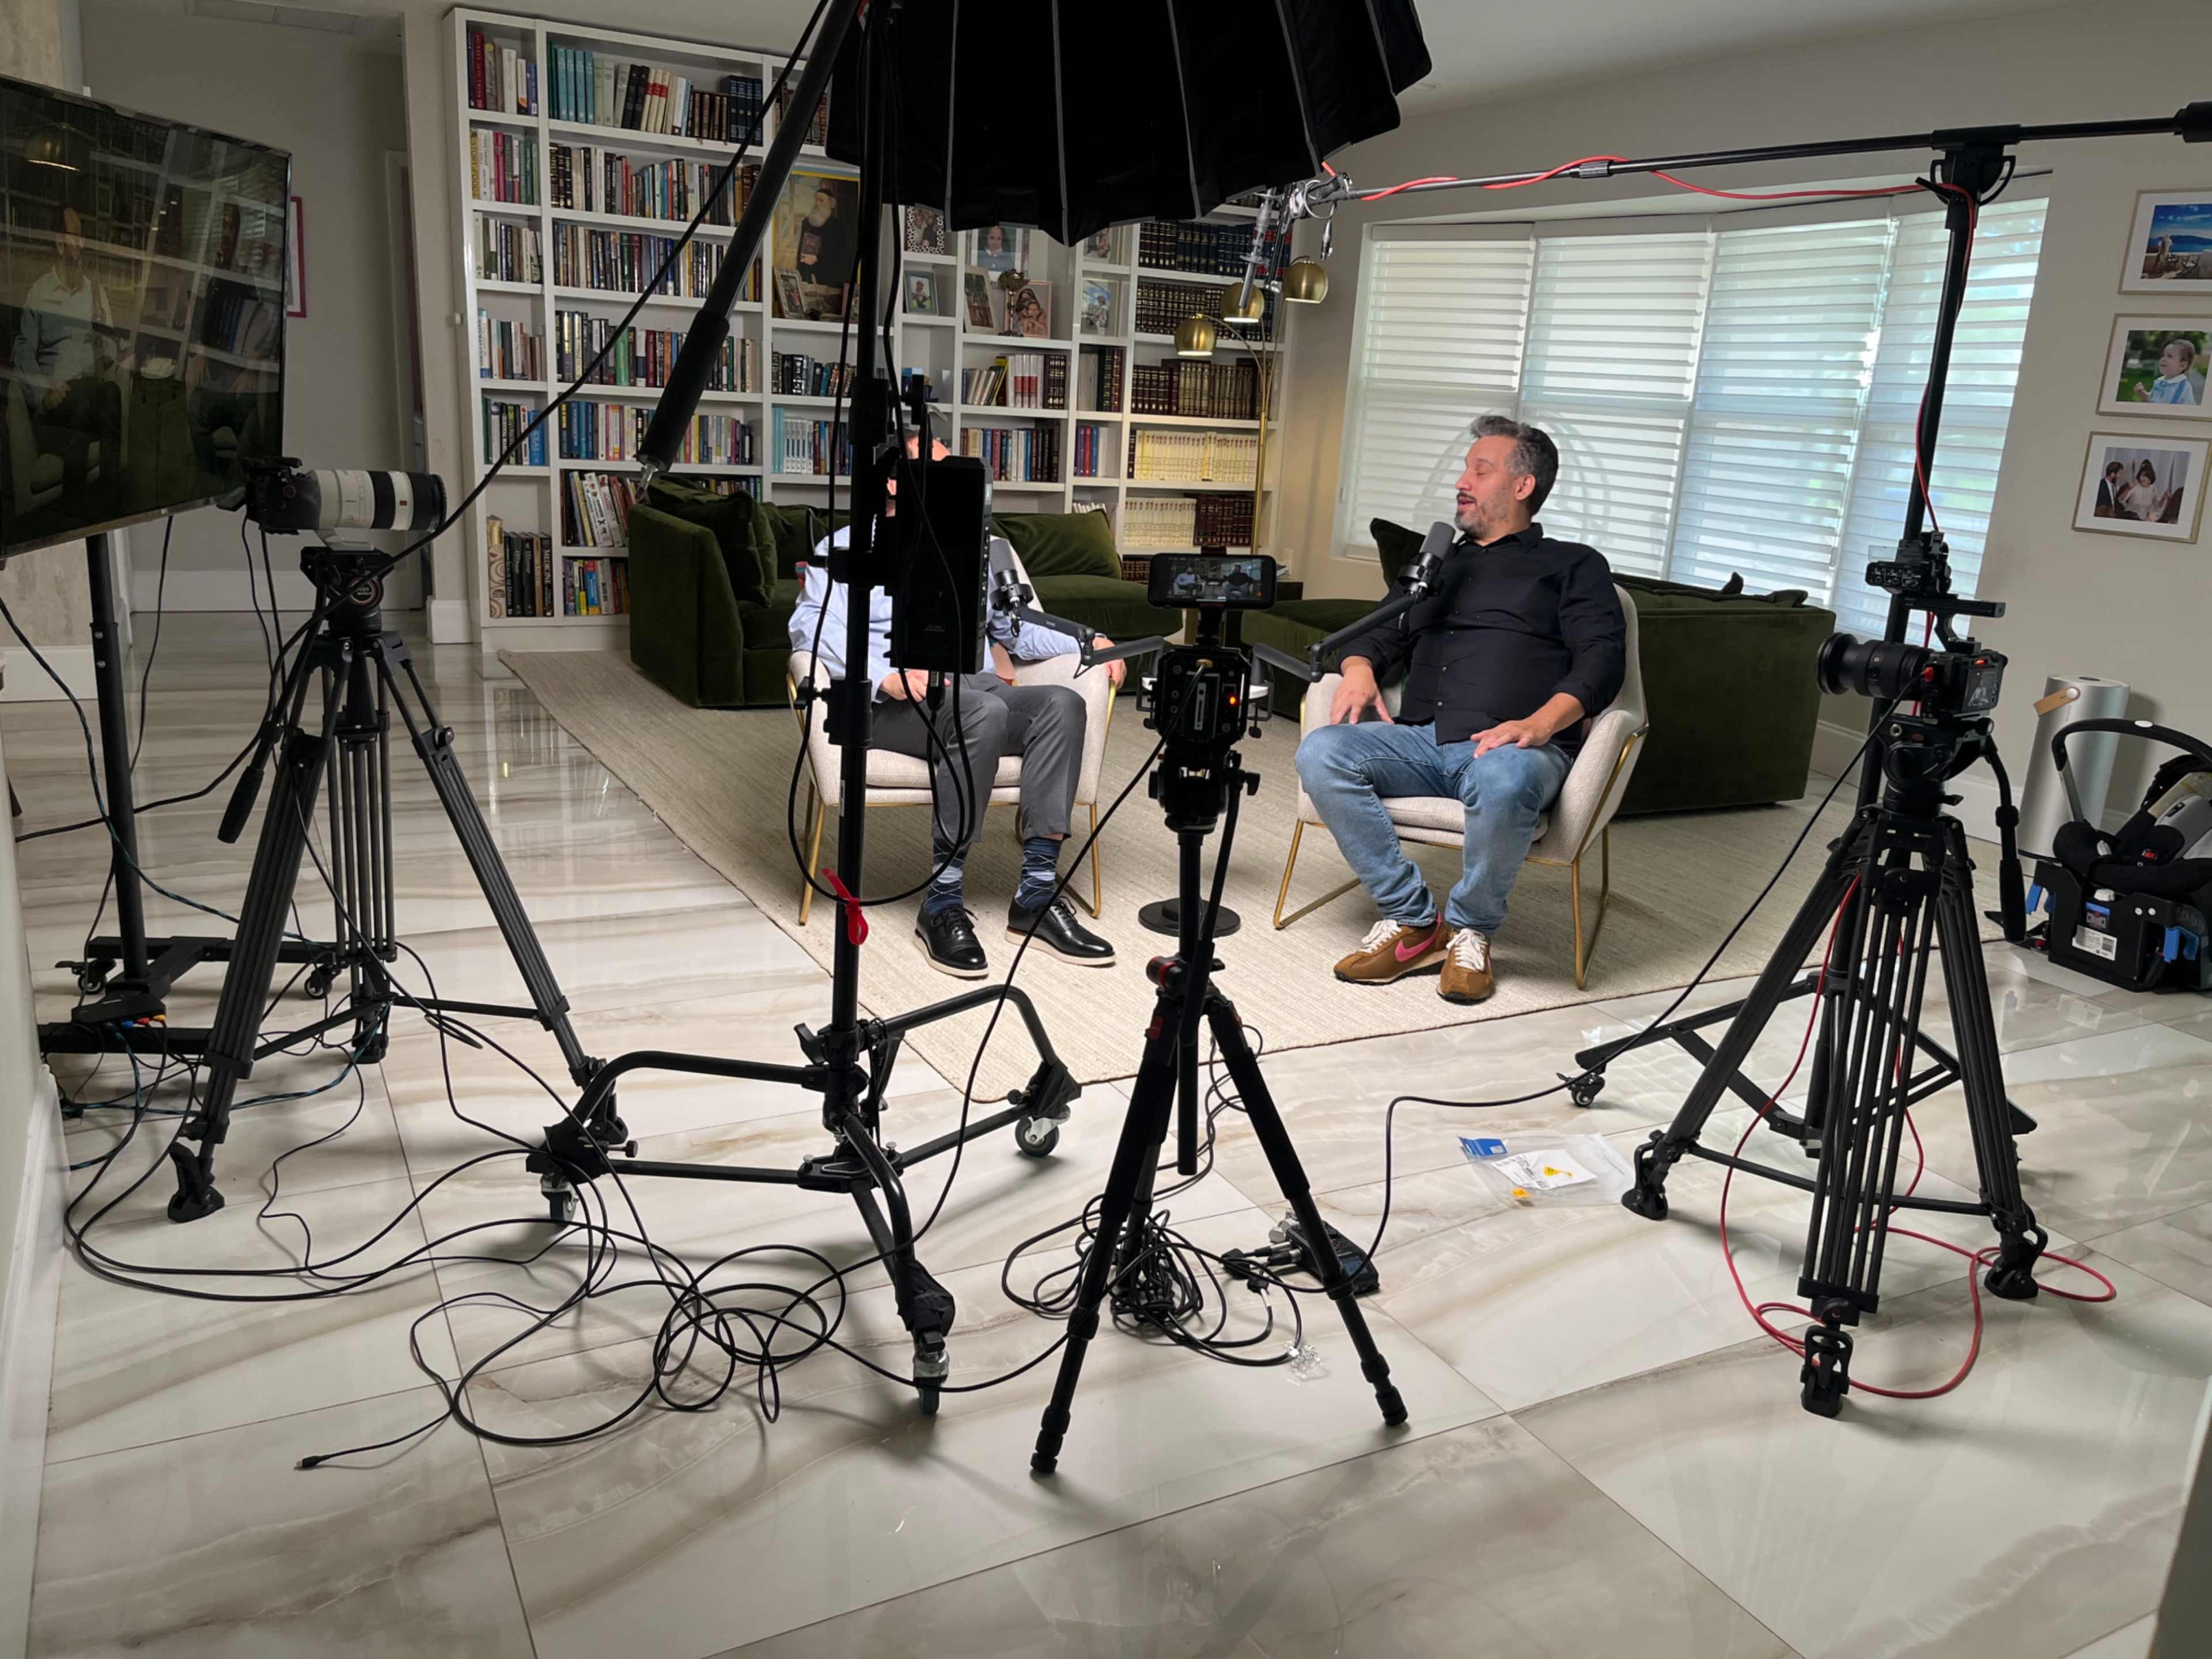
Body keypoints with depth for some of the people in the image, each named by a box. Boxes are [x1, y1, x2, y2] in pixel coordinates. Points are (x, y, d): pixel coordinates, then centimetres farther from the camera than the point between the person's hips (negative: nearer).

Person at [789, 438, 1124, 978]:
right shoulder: (848, 548, 12)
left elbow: (1016, 630, 32)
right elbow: (813, 625, -4)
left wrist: (1086, 645, 13)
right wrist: (885, 676, -23)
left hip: (980, 687, 5)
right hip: (896, 703, -5)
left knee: (1063, 702, -27)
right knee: (985, 710, -37)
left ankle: (1036, 895, -30)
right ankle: (943, 902, -32)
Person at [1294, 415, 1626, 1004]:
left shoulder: (1573, 565, 17)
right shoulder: (1440, 564, 33)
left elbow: (1602, 657, 1)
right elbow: (1384, 634, 29)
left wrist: (1539, 723, -19)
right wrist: (1359, 669, 2)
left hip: (1512, 744, -4)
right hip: (1420, 739, 5)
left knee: (1505, 781, -41)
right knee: (1320, 753, -25)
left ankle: (1471, 928, -14)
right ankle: (1411, 921, -17)